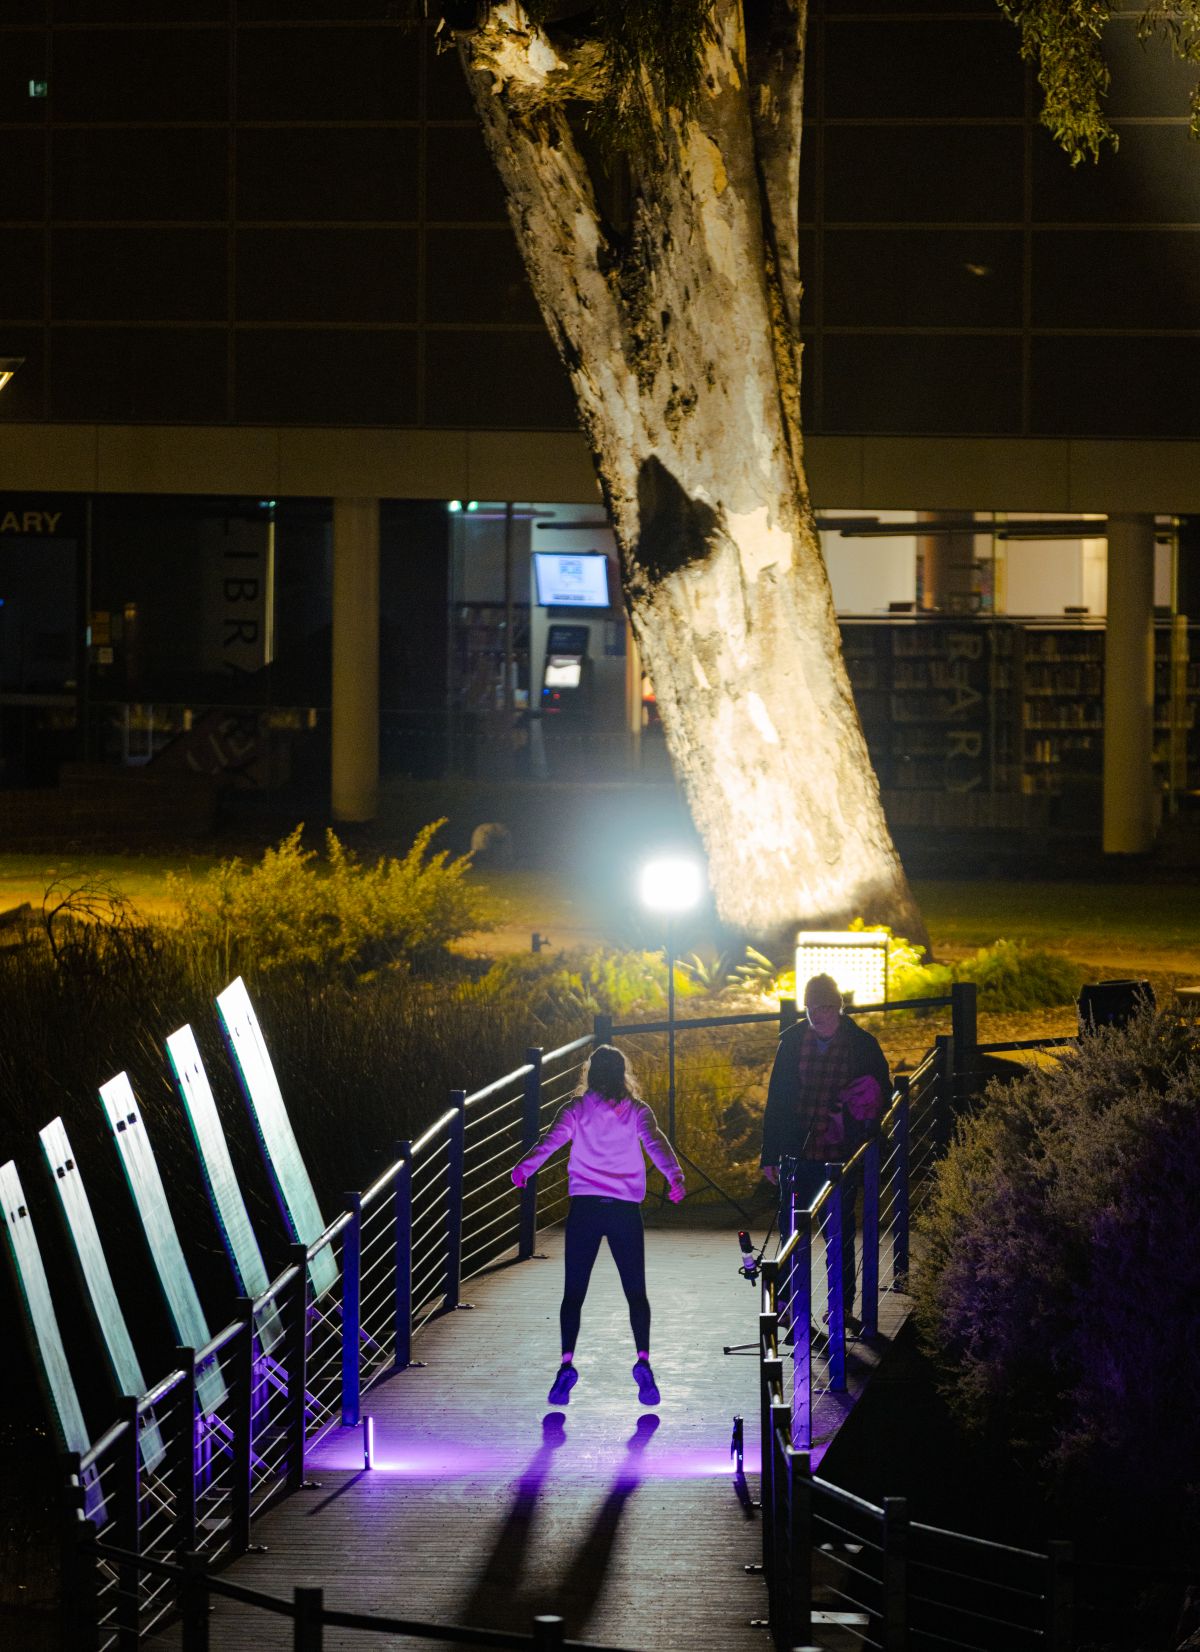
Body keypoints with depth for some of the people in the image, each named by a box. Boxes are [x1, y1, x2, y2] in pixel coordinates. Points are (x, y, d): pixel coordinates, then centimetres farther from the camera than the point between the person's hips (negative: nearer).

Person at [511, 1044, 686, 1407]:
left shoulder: (576, 1109, 6)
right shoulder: (637, 1111, 8)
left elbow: (553, 1139, -13)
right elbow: (655, 1141, -11)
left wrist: (524, 1168, -28)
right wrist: (674, 1176, -28)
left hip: (585, 1207, 0)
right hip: (626, 1209, 0)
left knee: (573, 1292, 2)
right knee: (636, 1292, 6)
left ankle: (567, 1361, -16)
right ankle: (643, 1358, -13)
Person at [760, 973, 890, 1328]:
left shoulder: (862, 1044, -2)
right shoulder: (793, 1042, 2)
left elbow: (883, 1096, 7)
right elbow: (776, 1100, 6)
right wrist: (771, 1155, 4)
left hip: (843, 1154, -1)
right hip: (800, 1153, 1)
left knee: (840, 1232, 7)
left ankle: (842, 1304, 17)